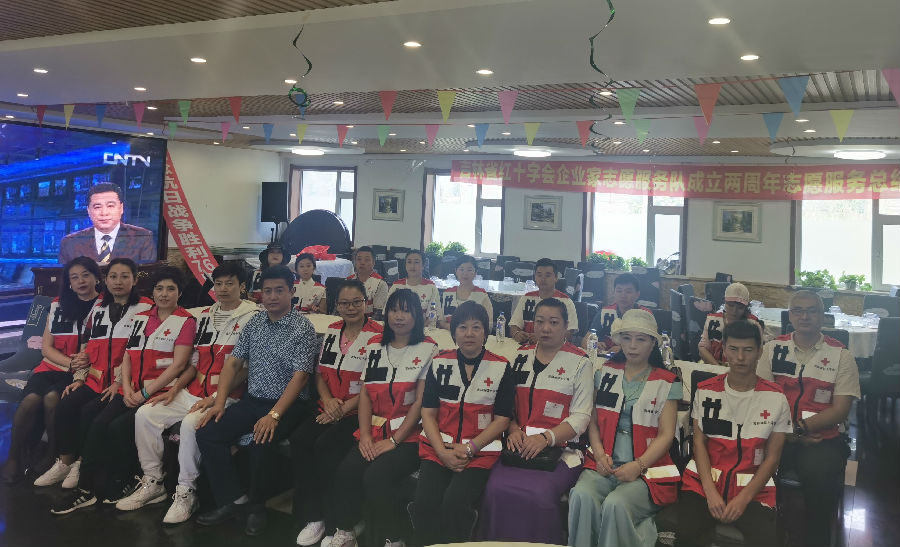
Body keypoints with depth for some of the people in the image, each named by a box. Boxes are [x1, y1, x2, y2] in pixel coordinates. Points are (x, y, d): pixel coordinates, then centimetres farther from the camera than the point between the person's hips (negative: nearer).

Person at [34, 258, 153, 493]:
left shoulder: (145, 308, -3)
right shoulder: (98, 308, 17)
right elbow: (86, 346, 20)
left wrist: (120, 382, -15)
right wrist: (79, 377, 8)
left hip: (123, 382, -6)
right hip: (96, 378, 6)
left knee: (90, 411, -24)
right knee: (65, 406, -16)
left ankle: (83, 466, -5)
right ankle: (64, 463, -2)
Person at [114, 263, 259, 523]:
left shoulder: (252, 317, -6)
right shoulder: (205, 316, 16)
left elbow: (246, 367, -11)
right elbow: (195, 362, 18)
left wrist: (214, 399, -17)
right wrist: (174, 390, 3)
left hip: (225, 397, -7)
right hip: (192, 392, 7)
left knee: (190, 424, -31)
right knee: (145, 414, -6)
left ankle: (186, 492, -14)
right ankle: (152, 483, 6)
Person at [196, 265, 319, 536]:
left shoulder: (303, 328, -10)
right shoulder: (253, 323, 8)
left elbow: (300, 376, -17)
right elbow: (233, 362, 9)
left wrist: (274, 415, -25)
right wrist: (219, 402, -4)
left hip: (288, 404, -6)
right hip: (252, 400, 6)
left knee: (261, 441, -31)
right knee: (207, 434, -12)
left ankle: (256, 505, -3)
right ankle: (233, 498, 2)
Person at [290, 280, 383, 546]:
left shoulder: (377, 335, -7)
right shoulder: (331, 331, 13)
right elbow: (321, 372, 14)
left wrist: (343, 409, -15)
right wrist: (328, 401, -4)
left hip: (358, 412, -6)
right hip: (329, 408, 6)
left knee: (325, 446, -27)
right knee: (299, 439, -19)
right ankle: (311, 516, -10)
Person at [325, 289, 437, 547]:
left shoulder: (427, 350, -3)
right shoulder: (374, 346, 13)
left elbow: (420, 402, -8)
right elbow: (365, 393, 10)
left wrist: (394, 440, -14)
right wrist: (365, 435, -3)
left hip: (409, 434, -4)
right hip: (375, 430, 5)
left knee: (376, 476, -27)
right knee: (346, 471, -21)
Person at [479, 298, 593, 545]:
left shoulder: (580, 363, 5)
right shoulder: (520, 356, 17)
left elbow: (581, 417, -3)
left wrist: (546, 437, -16)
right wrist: (513, 430, -5)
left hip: (561, 448, -3)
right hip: (520, 446, 3)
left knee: (539, 493, -30)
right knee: (496, 489, -25)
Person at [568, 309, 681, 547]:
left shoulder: (667, 383, 7)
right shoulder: (606, 373, 16)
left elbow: (666, 435, 1)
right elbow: (593, 420, 14)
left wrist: (638, 465, -13)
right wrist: (599, 454, -4)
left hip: (646, 468, -2)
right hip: (604, 465, 3)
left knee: (615, 504, -33)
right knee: (581, 496, -30)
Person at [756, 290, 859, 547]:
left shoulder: (840, 356, 6)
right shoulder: (774, 348, 10)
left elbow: (840, 410, 0)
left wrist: (800, 428, -13)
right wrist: (787, 432, -11)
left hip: (823, 437, -1)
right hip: (778, 436, 1)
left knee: (820, 473, -33)